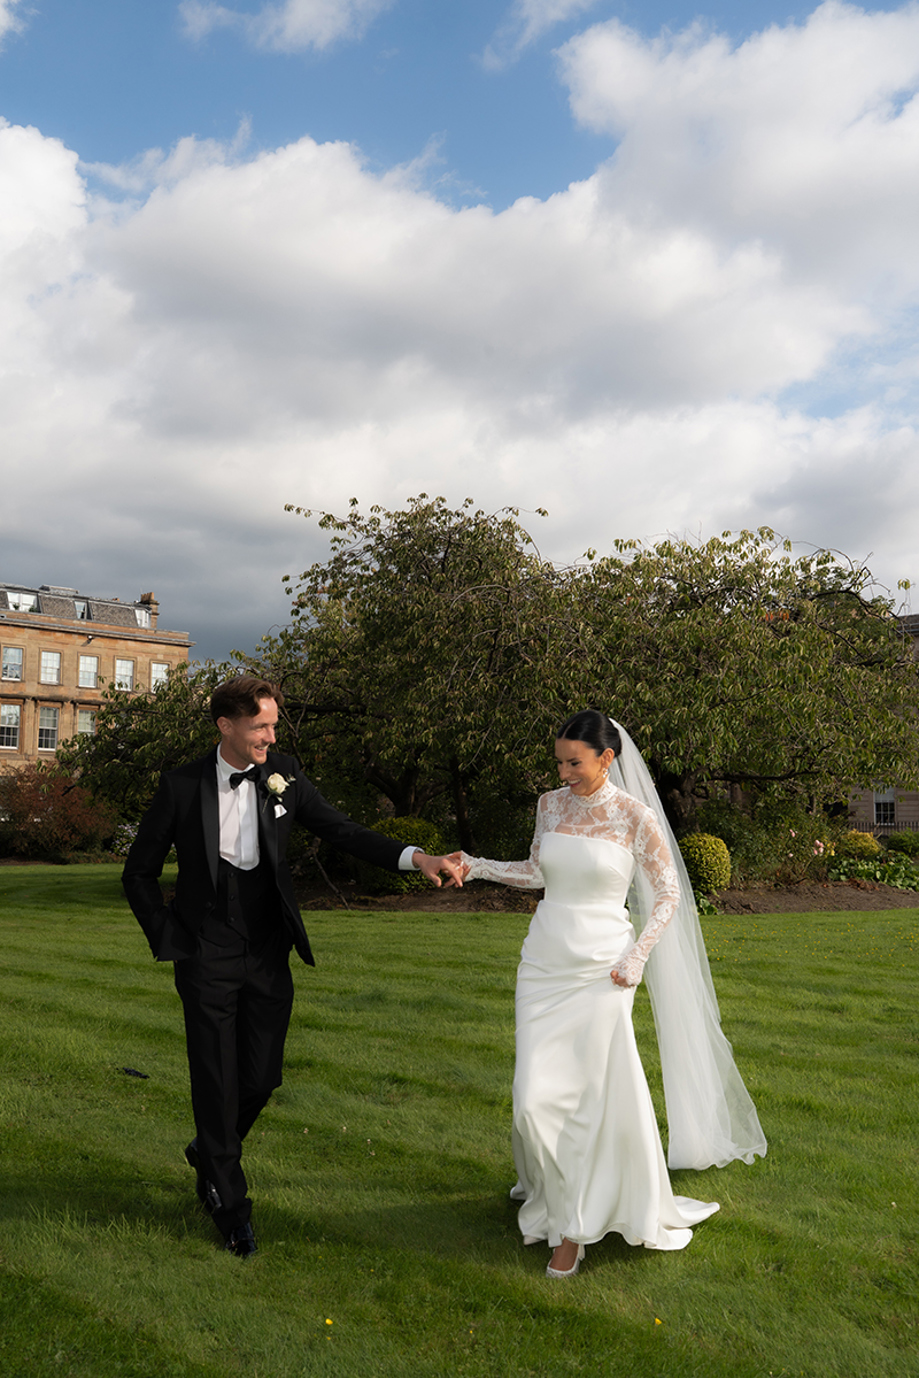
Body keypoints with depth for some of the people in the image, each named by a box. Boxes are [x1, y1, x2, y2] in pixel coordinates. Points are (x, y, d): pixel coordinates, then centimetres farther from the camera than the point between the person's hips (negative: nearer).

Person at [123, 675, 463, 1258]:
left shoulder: (283, 775, -3)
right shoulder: (182, 785, -9)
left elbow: (343, 831, -7)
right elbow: (139, 872, 2)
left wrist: (418, 858, -21)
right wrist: (168, 939, -4)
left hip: (269, 959, 3)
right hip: (208, 962, -2)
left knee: (262, 1078, 10)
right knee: (217, 1082, 5)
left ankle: (210, 1153, 41)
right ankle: (230, 1200, 27)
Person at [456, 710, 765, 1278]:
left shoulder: (636, 816, -9)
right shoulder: (551, 805, 3)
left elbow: (668, 893, -1)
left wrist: (637, 957, -9)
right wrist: (477, 866, 5)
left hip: (602, 970, -3)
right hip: (544, 963, 4)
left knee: (594, 1095, 3)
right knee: (537, 1094, 3)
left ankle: (575, 1223, 22)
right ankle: (553, 1193, 33)